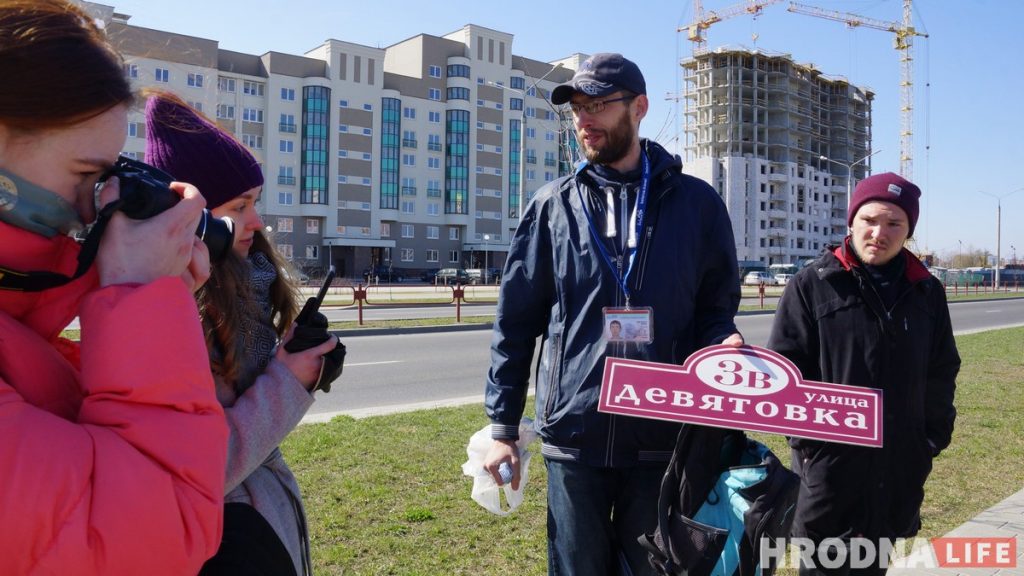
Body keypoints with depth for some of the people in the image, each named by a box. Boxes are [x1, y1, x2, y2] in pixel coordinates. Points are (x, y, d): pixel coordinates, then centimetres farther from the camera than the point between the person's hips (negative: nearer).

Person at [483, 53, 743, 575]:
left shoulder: (696, 203, 2)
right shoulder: (554, 205, 3)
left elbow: (716, 310, 9)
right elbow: (515, 323, 4)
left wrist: (723, 346, -15)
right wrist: (502, 426, 2)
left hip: (663, 436, 0)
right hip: (573, 434, 1)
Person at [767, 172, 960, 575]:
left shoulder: (927, 292, 7)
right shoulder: (812, 285, -6)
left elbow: (942, 373, 14)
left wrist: (933, 438, 7)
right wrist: (806, 440, -12)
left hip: (899, 467, 4)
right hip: (830, 464, -4)